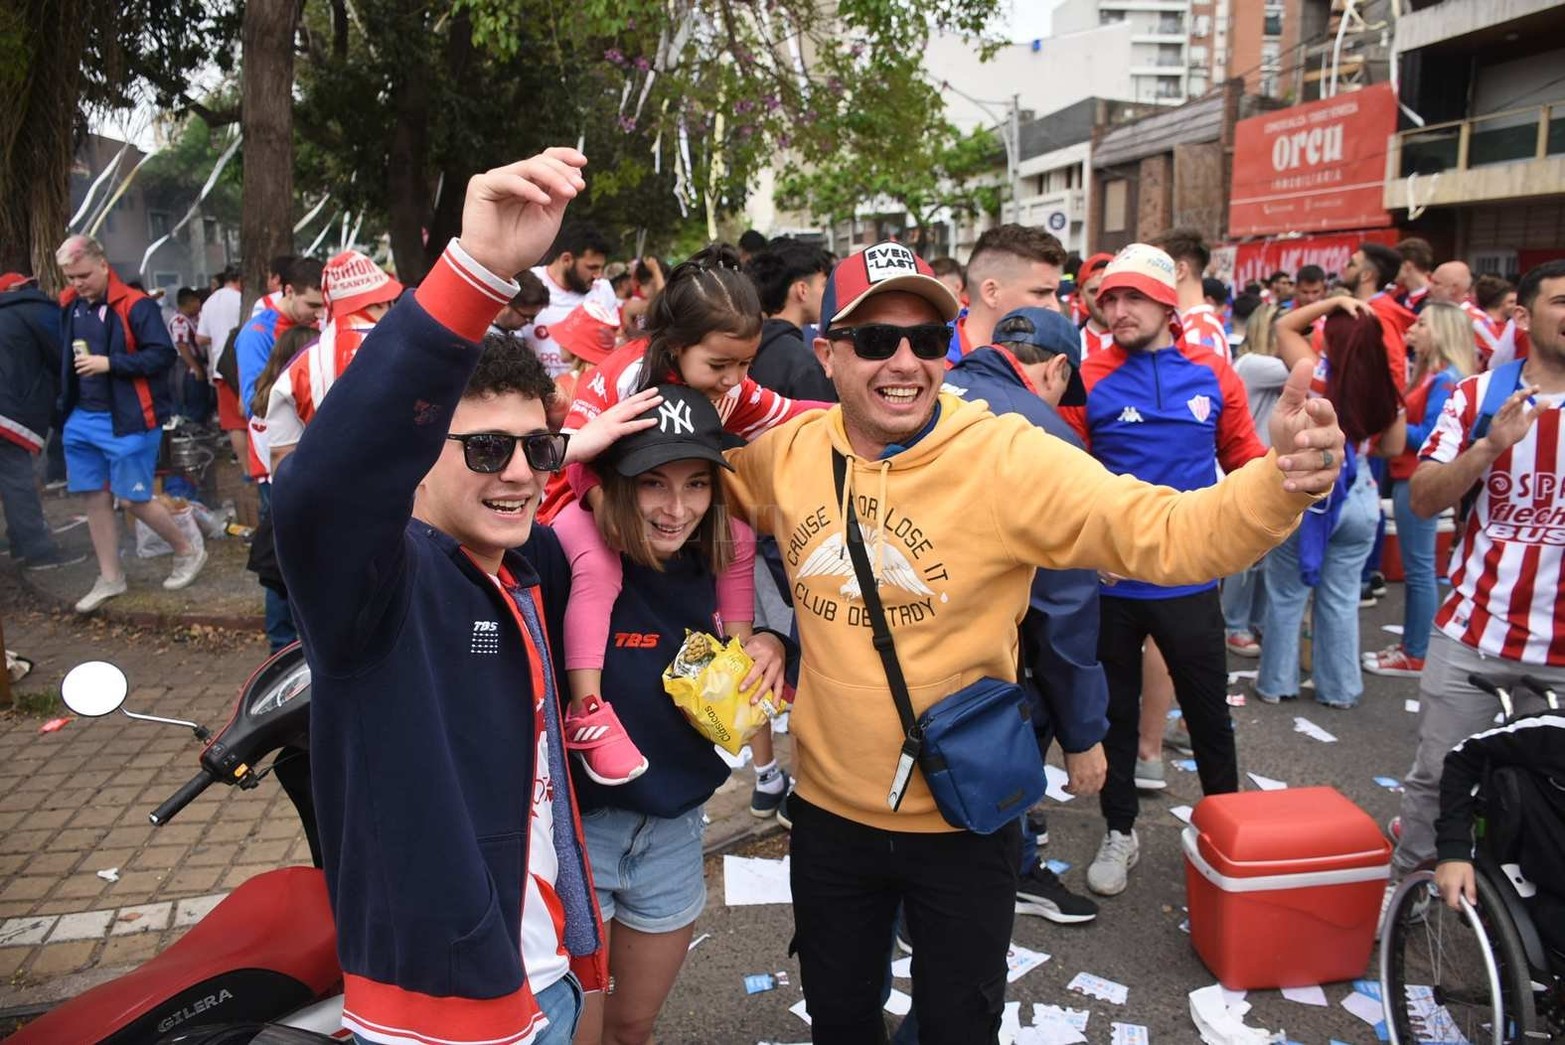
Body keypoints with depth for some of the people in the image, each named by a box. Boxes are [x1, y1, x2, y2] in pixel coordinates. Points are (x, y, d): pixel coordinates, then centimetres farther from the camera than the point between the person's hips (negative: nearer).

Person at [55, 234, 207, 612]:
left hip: (127, 421, -7)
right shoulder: (70, 306, 9)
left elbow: (163, 355, -19)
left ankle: (189, 550, 21)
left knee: (134, 499, -2)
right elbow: (66, 359, 20)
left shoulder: (135, 305, -13)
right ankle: (110, 578, 21)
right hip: (82, 419, 7)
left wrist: (109, 363, -24)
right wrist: (65, 405, 11)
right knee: (95, 498, 10)